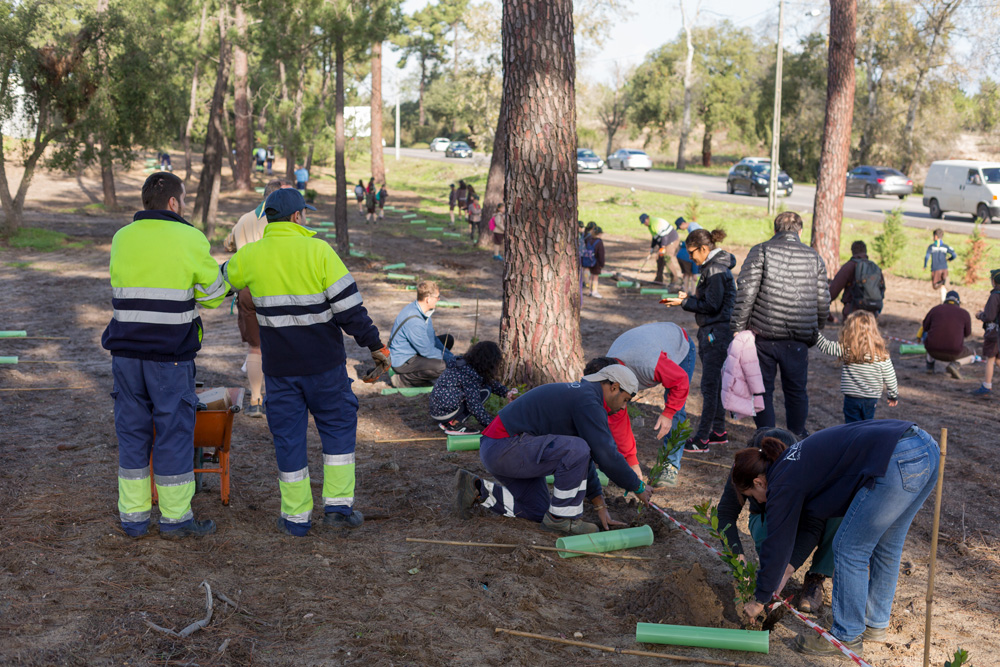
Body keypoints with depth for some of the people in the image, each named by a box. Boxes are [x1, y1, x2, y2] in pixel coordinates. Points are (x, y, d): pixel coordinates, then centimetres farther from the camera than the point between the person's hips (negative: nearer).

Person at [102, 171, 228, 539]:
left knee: (132, 430, 11)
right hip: (171, 356, -4)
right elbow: (214, 294, 1)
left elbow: (129, 289, 11)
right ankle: (175, 518, 12)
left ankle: (133, 516, 17)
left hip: (126, 352, 4)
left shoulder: (122, 238, 7)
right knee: (174, 430, 5)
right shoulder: (190, 239, -6)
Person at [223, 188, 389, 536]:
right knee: (338, 426, 15)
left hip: (279, 367, 2)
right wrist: (376, 345, -5)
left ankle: (296, 517, 15)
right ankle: (338, 506, 12)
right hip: (324, 363, -2)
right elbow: (349, 305, -13)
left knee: (288, 435, 10)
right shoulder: (319, 251, -10)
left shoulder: (250, 257, -1)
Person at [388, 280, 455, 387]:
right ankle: (401, 378, -11)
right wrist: (450, 359, -11)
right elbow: (427, 351, -23)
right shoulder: (413, 321, -30)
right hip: (402, 361, -10)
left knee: (448, 339, 17)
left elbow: (433, 339, 13)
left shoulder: (422, 311, 1)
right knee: (442, 367, -31)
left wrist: (451, 356, 4)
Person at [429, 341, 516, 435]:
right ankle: (454, 424, -10)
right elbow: (474, 406, -20)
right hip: (445, 412, -10)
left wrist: (506, 392, 11)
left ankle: (447, 422, 9)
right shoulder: (469, 374, -19)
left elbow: (491, 381, 23)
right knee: (485, 390, -7)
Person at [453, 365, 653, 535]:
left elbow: (585, 459, 22)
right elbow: (606, 455, -17)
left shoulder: (577, 395, 19)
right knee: (576, 450, -22)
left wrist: (600, 506, 19)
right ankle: (561, 517, -6)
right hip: (505, 447, -11)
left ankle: (477, 490, 15)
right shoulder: (588, 401, -14)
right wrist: (638, 487, -2)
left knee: (539, 511, 15)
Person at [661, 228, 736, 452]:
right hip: (711, 332, 11)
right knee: (714, 383, 16)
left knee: (710, 385, -7)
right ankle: (718, 431, 24)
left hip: (717, 333, -11)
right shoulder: (714, 266, 14)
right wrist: (690, 297, 11)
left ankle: (702, 438, -3)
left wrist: (684, 303, -12)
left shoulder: (715, 270, -17)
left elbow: (712, 306, -18)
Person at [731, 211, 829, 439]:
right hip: (798, 339, 3)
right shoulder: (814, 257, 8)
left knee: (762, 390, 8)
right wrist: (814, 333, 22)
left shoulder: (760, 251, -2)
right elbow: (823, 302, 10)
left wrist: (738, 328, -7)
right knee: (796, 391, 15)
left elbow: (746, 292, -10)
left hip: (764, 335, -2)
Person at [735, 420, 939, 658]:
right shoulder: (795, 461, 25)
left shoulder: (784, 482, 0)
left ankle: (847, 637, 15)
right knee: (886, 547, 23)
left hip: (898, 462, -10)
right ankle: (876, 624, 37)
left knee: (849, 550, 4)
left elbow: (777, 543, 7)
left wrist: (760, 600, 18)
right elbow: (809, 518, 37)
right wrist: (789, 566, 43)